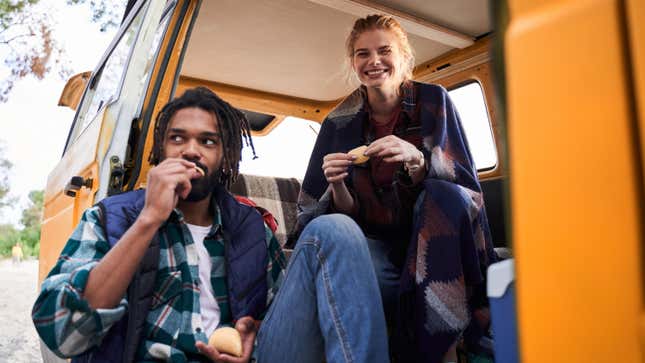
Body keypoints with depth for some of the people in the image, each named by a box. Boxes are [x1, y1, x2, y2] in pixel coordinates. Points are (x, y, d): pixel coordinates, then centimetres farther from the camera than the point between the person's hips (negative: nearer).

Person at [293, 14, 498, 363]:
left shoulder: (433, 100, -4)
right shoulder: (340, 122, -2)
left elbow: (465, 183, -9)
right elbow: (344, 212, -1)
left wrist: (417, 158, -29)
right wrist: (337, 186, -25)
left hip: (433, 233, 0)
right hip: (375, 240, 0)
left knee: (447, 194, -31)